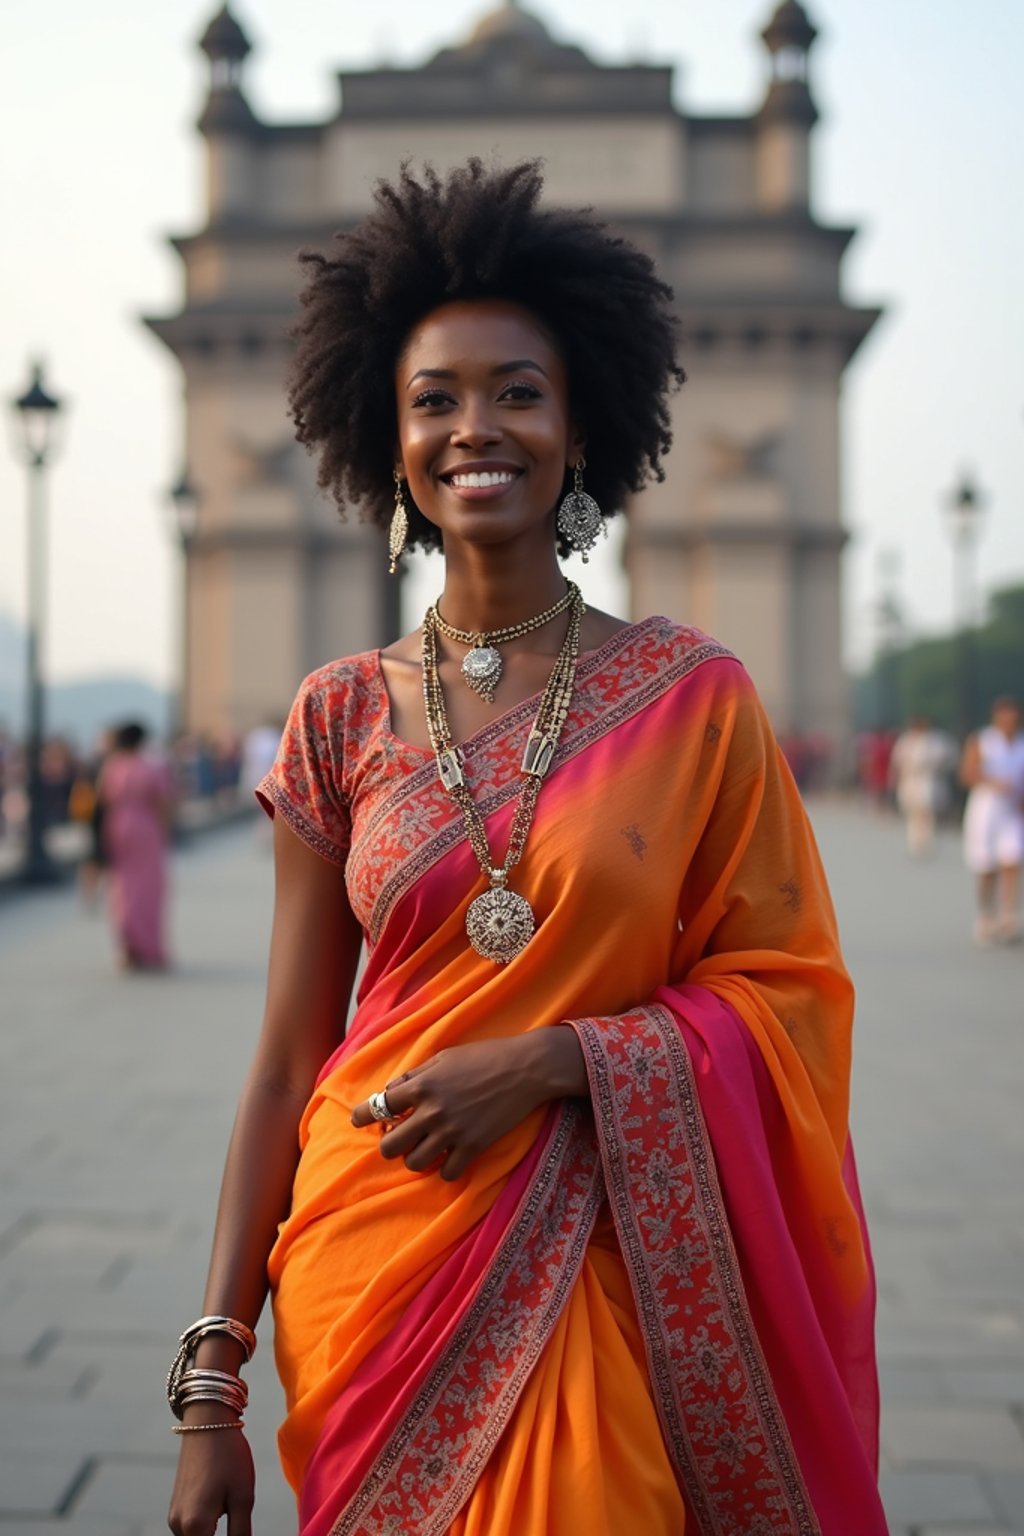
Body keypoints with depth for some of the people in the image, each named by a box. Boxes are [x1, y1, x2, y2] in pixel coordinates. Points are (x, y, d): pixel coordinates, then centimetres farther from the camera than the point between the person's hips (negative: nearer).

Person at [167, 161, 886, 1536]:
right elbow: (287, 1063, 1)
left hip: (598, 1280, -1)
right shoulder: (342, 717, 1)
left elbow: (784, 992, -2)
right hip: (371, 1273, 1)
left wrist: (548, 1062, -17)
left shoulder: (694, 697, -2)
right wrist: (211, 1379, -2)